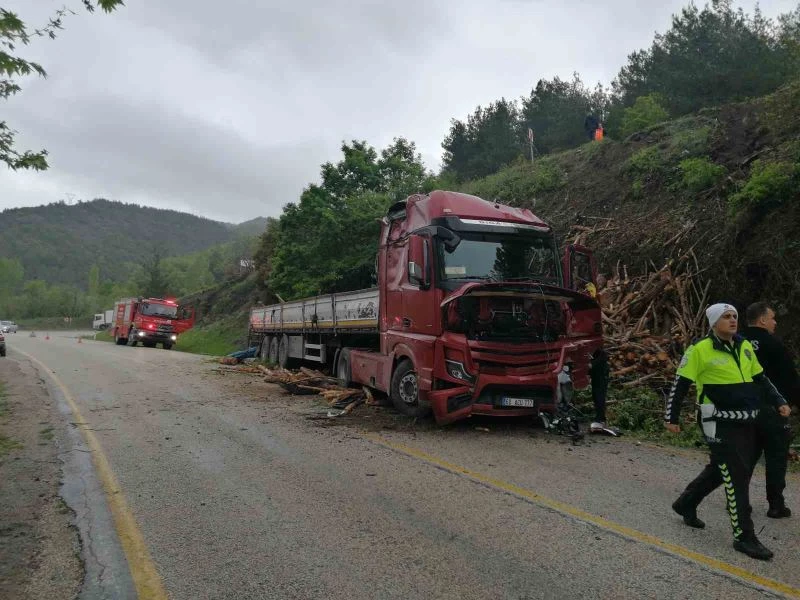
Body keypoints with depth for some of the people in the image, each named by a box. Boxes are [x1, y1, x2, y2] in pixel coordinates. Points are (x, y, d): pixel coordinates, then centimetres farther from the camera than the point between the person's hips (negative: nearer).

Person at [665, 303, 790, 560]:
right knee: (737, 477, -6)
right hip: (719, 424, -7)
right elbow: (680, 384, -8)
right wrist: (672, 417, -7)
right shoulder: (700, 350, -12)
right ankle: (744, 537, 6)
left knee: (720, 470, 18)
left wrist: (779, 401, 10)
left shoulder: (745, 347, 9)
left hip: (746, 422, 7)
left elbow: (760, 378, 21)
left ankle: (685, 504, 37)